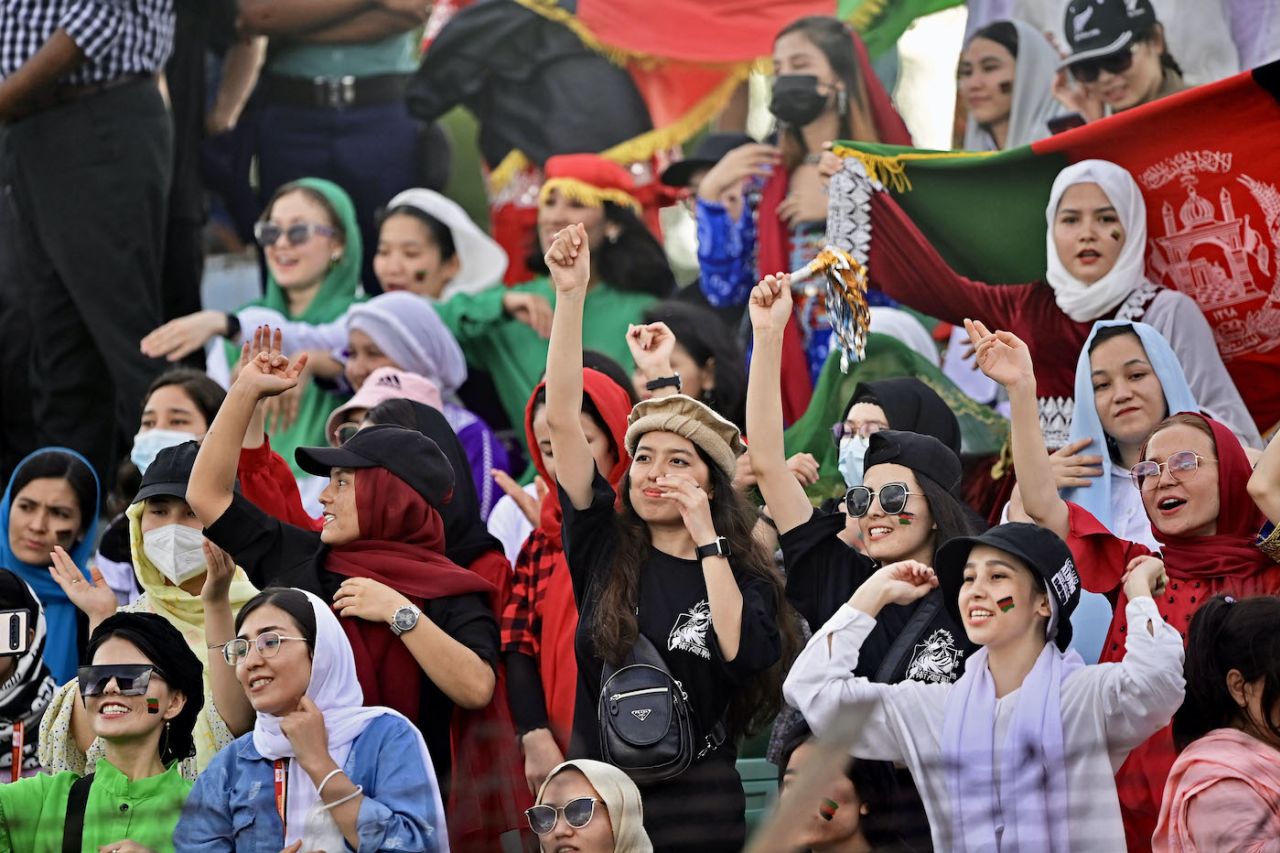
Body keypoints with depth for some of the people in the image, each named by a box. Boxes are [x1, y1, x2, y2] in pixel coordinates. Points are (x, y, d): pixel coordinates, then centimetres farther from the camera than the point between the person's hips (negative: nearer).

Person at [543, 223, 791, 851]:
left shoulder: (743, 575, 2)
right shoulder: (604, 546, 4)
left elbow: (745, 653, -19)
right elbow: (562, 417, -3)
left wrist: (706, 539, -14)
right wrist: (570, 294, -9)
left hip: (694, 800, -1)